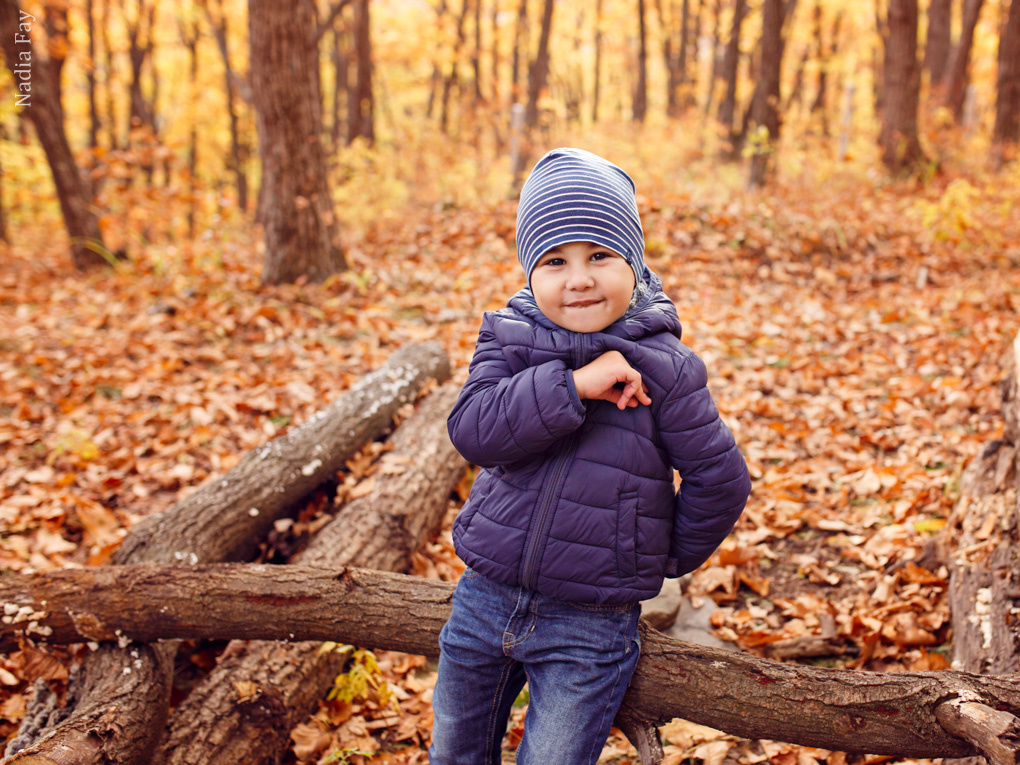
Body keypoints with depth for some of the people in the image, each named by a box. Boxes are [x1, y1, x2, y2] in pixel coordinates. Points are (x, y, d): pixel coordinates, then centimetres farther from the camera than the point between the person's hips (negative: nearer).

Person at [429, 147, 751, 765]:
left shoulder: (663, 368, -13)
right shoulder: (508, 339, -4)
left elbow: (720, 480, -6)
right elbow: (472, 429, -21)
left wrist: (670, 558, 6)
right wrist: (572, 386, -29)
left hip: (590, 627, -3)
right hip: (485, 596, 4)